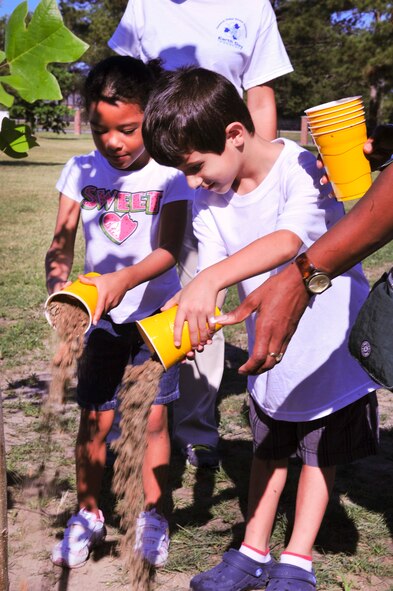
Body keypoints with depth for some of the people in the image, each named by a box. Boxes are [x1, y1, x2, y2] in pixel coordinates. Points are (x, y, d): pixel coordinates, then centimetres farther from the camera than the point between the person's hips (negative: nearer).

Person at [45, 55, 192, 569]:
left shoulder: (168, 174, -11)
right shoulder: (80, 171, -2)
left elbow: (168, 250, -20)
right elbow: (61, 242, -5)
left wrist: (123, 280, -38)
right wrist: (58, 283, -26)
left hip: (155, 313, -2)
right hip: (101, 316, 2)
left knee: (153, 417, 2)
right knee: (94, 420, 4)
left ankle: (153, 516, 22)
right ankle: (87, 515, 25)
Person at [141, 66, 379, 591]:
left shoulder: (304, 169, -25)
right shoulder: (209, 201, -6)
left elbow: (286, 241, -42)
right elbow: (212, 271, -12)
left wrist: (210, 280, -55)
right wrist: (190, 312, -34)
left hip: (330, 342, -5)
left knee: (320, 453, 10)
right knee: (269, 449, 18)